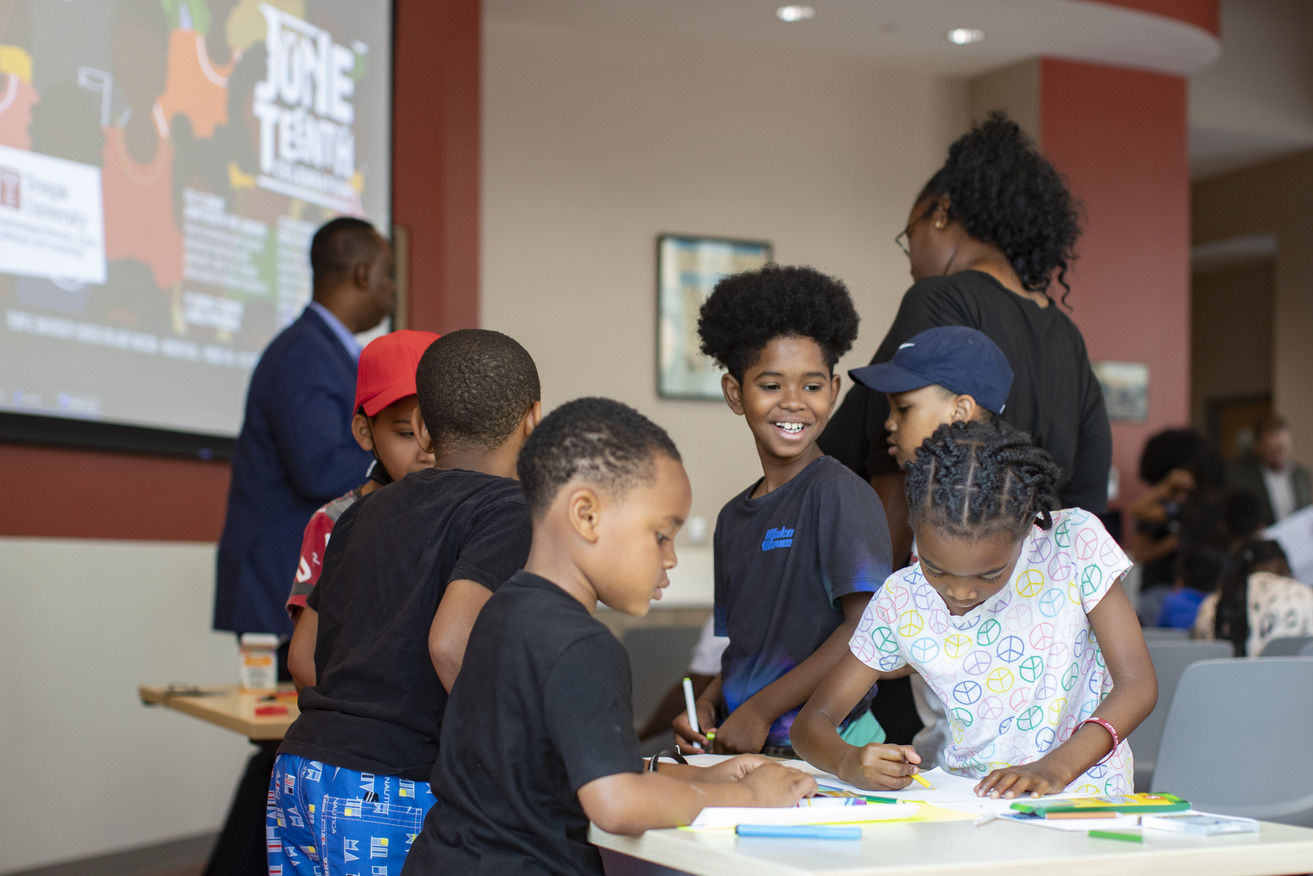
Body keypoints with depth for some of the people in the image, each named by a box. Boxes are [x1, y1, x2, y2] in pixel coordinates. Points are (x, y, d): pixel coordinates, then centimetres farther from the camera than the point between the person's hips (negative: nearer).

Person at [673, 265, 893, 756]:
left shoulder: (840, 494, -6)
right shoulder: (733, 518, 17)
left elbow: (869, 627, -13)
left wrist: (761, 709, -12)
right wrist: (708, 705, 4)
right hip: (744, 751, 6)